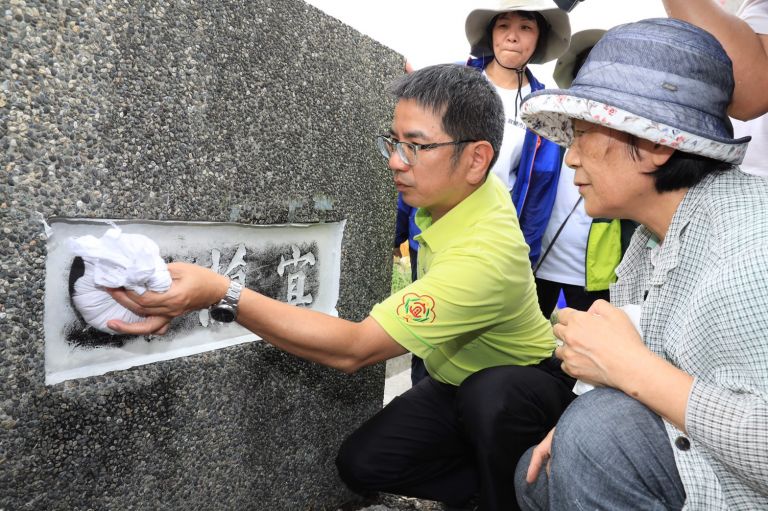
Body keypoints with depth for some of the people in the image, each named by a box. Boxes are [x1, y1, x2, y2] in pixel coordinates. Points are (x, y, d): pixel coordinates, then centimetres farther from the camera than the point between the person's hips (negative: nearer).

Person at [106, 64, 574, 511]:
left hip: (532, 383, -6)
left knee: (489, 398, -41)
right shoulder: (460, 186, -12)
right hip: (461, 382, 7)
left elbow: (353, 349, -38)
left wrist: (222, 294, -41)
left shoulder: (483, 254, -38)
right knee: (361, 464, -10)